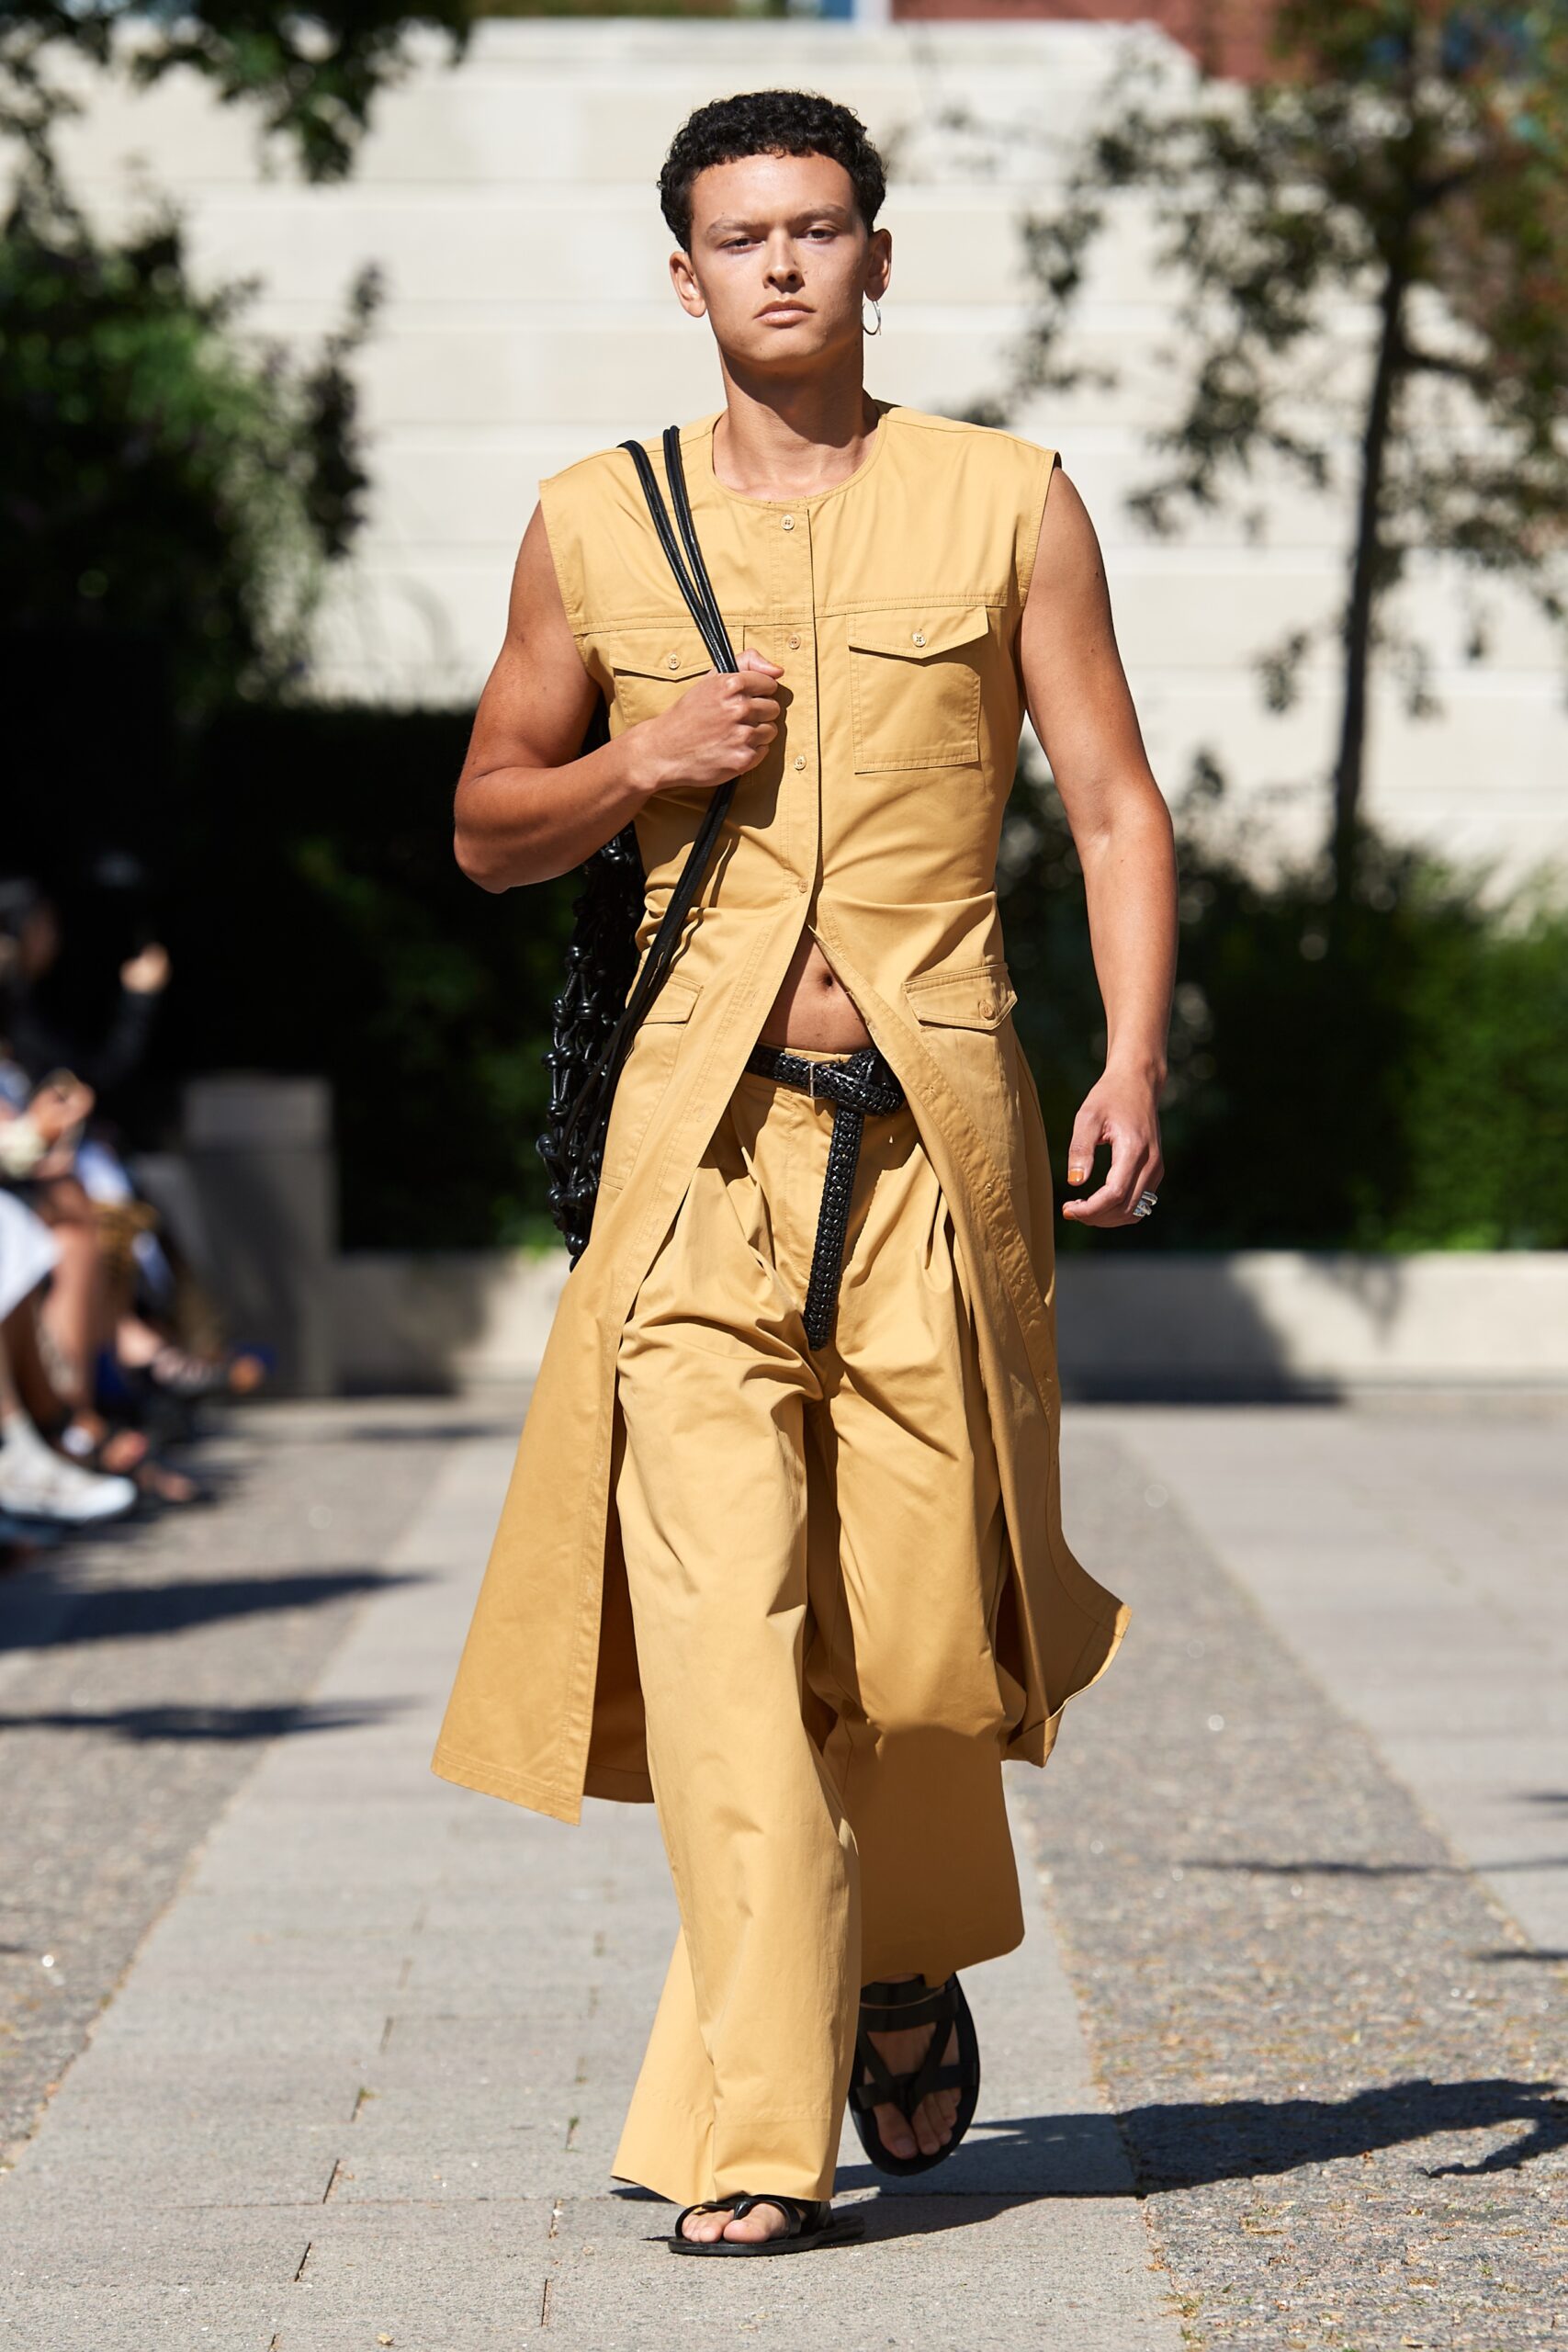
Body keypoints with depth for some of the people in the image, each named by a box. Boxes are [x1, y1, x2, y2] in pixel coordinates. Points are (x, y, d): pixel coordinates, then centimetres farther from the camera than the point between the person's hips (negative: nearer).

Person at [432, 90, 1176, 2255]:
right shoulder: (596, 527, 9)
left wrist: (1136, 1061, -8)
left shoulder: (1009, 505, 6)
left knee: (918, 1623, 3)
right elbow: (488, 830, 16)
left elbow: (1117, 803, 5)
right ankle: (756, 2135, -8)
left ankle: (913, 1969, 34)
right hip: (705, 1127, 0)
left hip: (941, 1123, 0)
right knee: (719, 1626, -10)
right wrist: (647, 760, -4)